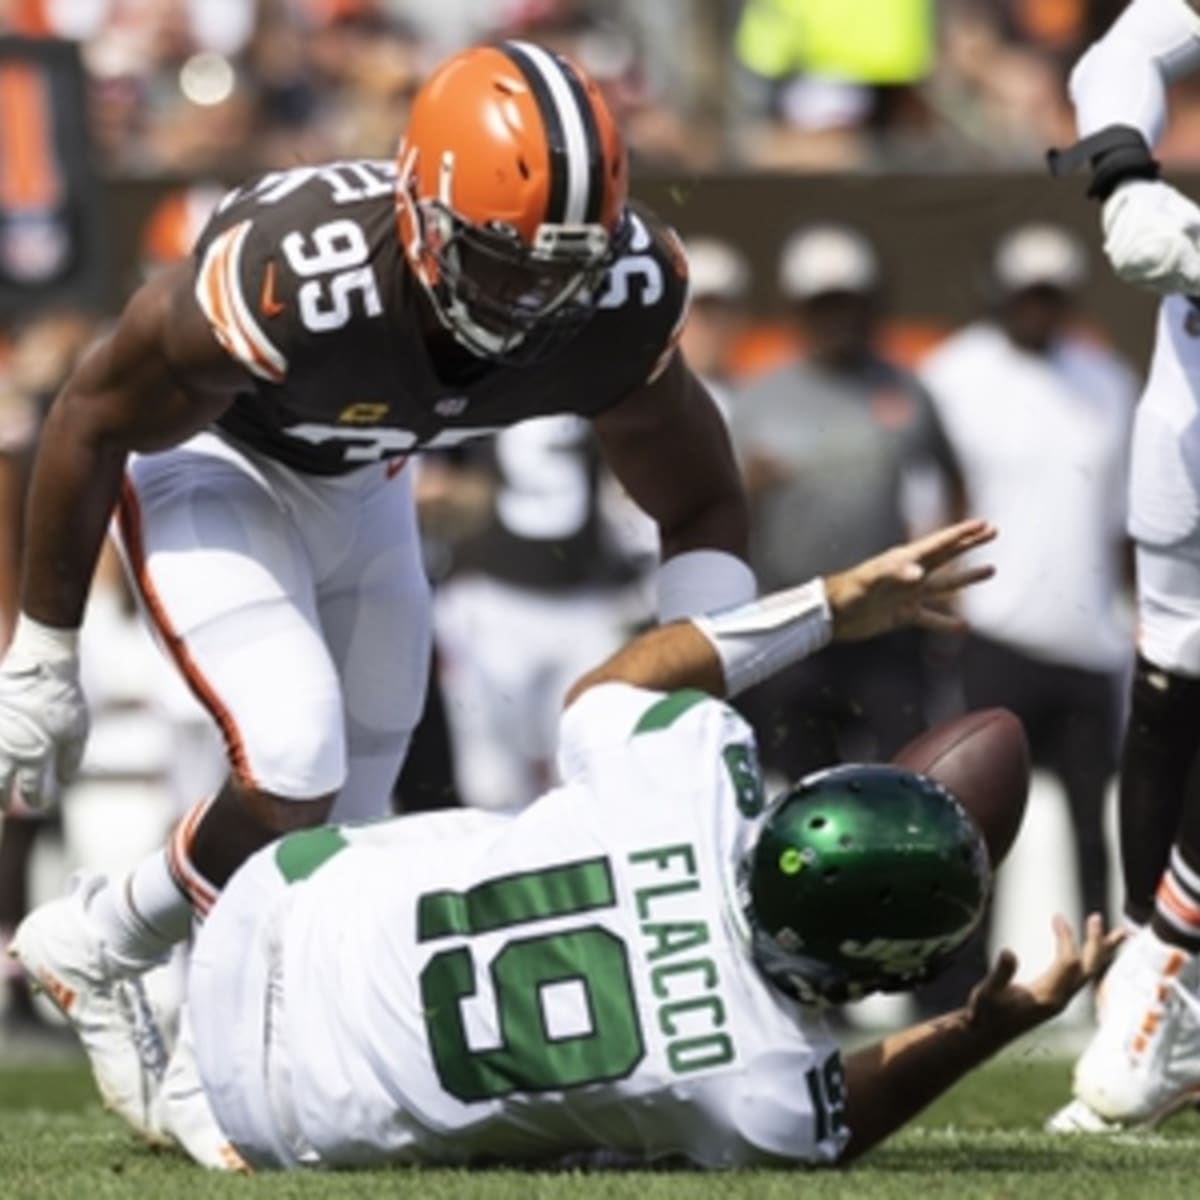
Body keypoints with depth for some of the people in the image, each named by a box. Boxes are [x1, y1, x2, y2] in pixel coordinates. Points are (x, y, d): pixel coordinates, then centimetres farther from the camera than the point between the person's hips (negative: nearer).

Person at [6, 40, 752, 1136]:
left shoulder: (620, 296, -29)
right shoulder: (292, 284, -42)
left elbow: (701, 509, -10)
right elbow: (94, 420, -23)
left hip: (358, 482, 6)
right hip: (209, 457, -6)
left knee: (350, 823, 13)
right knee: (296, 776, -22)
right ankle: (93, 951, 4)